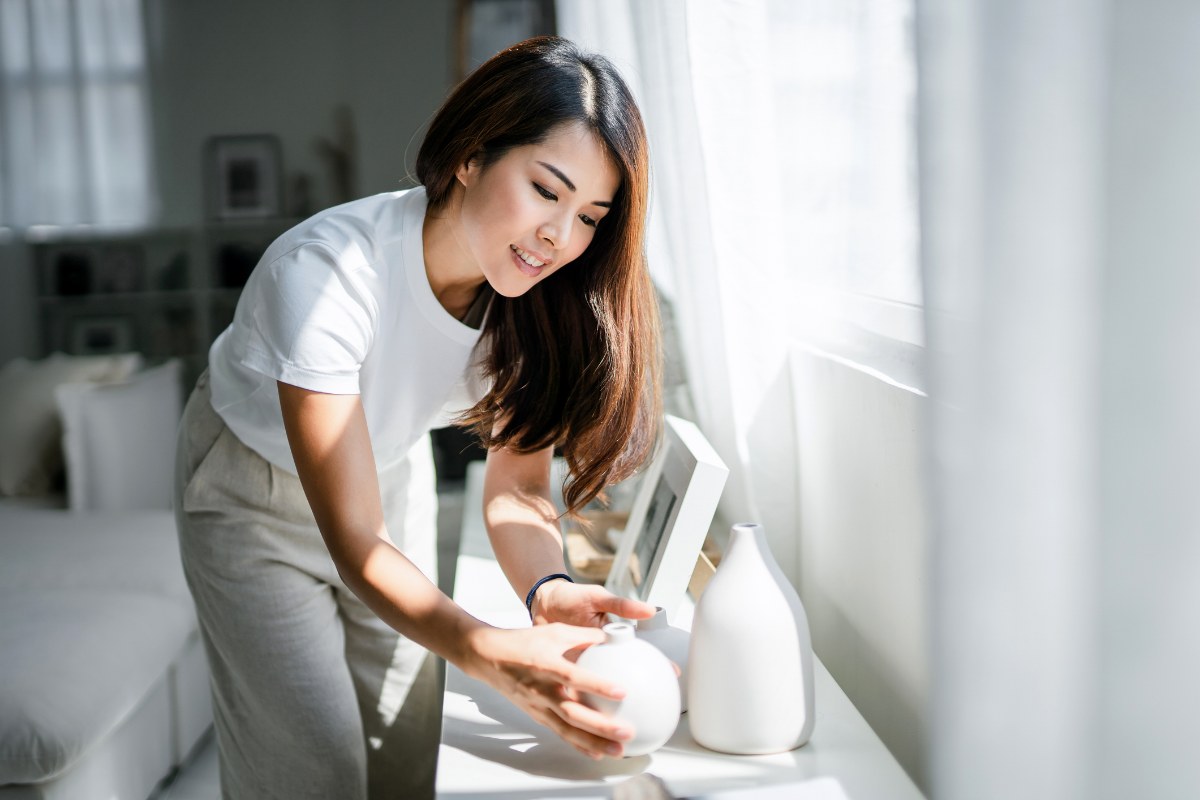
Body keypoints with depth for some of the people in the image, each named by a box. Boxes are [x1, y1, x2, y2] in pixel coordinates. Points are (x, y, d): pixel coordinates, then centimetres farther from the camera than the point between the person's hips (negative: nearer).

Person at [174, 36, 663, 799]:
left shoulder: (538, 293, -22)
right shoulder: (324, 271, -39)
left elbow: (516, 486, -18)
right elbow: (356, 542, -39)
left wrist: (548, 589, -39)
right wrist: (493, 656, -54)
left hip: (390, 471, 4)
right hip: (256, 486, -4)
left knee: (406, 737, 7)